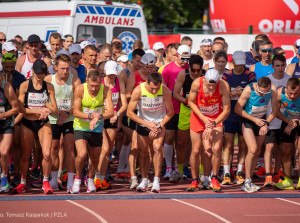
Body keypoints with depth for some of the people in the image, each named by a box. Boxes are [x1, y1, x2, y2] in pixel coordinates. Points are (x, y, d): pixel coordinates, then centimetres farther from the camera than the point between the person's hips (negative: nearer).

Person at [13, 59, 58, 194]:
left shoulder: (49, 87, 2)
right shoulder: (25, 86, -5)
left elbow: (55, 109, 3)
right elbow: (21, 108, -8)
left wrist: (48, 110, -19)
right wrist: (38, 111, -18)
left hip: (43, 123, 1)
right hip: (27, 123, -1)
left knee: (47, 154, -13)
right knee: (25, 155, 4)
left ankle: (46, 183, 6)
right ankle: (22, 184, 21)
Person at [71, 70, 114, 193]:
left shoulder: (106, 90, -15)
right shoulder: (80, 89, -18)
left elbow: (110, 112, -22)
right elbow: (76, 112, -17)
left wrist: (98, 117, -41)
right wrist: (91, 116, -33)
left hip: (97, 128, 2)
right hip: (80, 127, -2)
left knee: (95, 158, 12)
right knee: (82, 154, -22)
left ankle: (90, 179, 44)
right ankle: (77, 179, 6)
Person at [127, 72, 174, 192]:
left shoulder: (165, 91, -22)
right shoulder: (138, 90, -24)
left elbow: (170, 112, -7)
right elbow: (129, 112, -16)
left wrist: (159, 126, -17)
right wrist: (147, 124, -20)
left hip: (159, 123, -1)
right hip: (142, 123, 1)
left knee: (157, 148, -18)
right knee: (143, 152, 4)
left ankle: (156, 181, -12)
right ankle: (144, 180, 21)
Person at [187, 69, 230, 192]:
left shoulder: (223, 85, -23)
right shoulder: (197, 83, -23)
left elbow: (227, 109, -17)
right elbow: (191, 101, -7)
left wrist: (213, 124, -23)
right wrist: (203, 118, -16)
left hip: (216, 118, 0)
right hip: (198, 117, 0)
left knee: (216, 149, -13)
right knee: (196, 151, -1)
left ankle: (214, 179, 4)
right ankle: (194, 181, 16)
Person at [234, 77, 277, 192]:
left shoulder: (273, 89, -18)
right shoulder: (249, 90, -28)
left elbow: (274, 110, -4)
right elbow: (237, 109, -18)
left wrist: (266, 123, -15)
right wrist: (254, 119, -19)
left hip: (262, 120, 4)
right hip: (248, 120, -4)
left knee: (257, 152, 3)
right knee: (252, 149, -19)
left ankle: (247, 182, 12)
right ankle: (247, 181, -9)